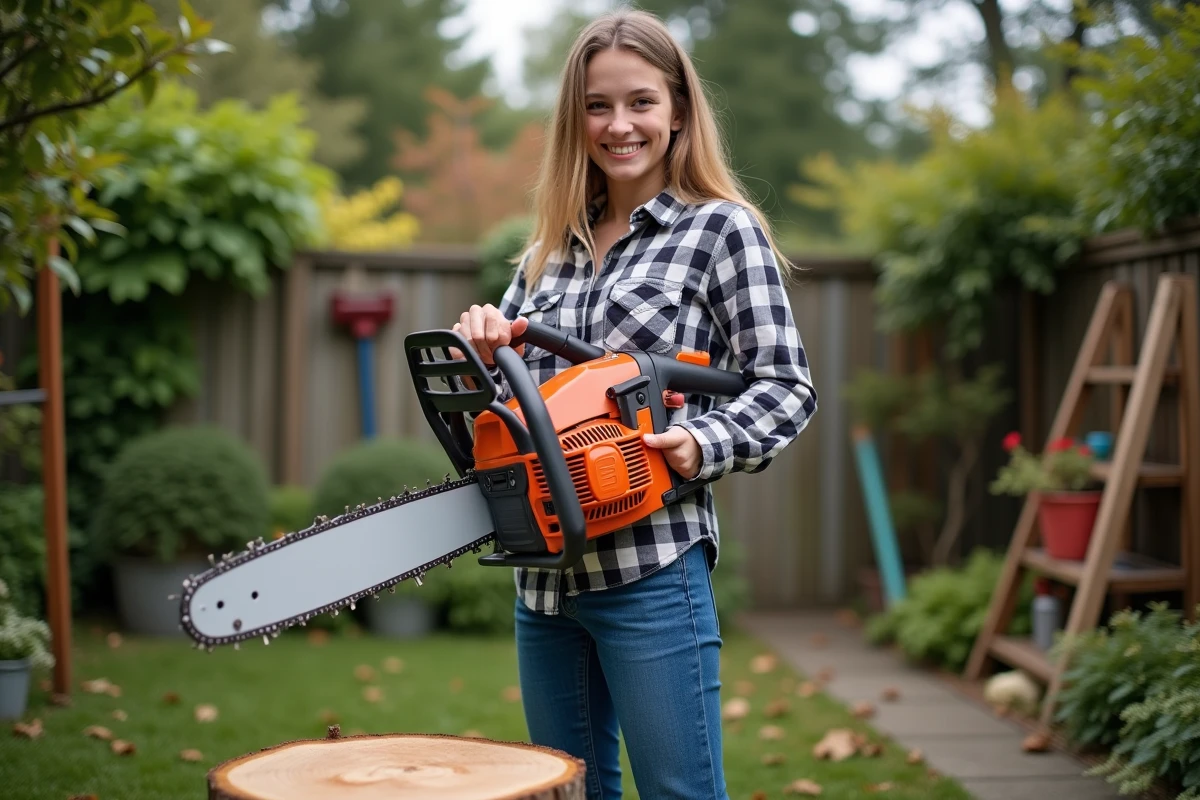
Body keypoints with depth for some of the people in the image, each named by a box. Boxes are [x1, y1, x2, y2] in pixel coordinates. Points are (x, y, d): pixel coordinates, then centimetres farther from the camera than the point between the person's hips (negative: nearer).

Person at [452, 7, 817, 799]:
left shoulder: (721, 229, -2)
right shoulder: (553, 246, 15)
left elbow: (787, 385, -6)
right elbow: (504, 385, 17)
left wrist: (701, 444, -23)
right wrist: (483, 346, -5)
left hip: (652, 569, -6)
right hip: (545, 568, 6)